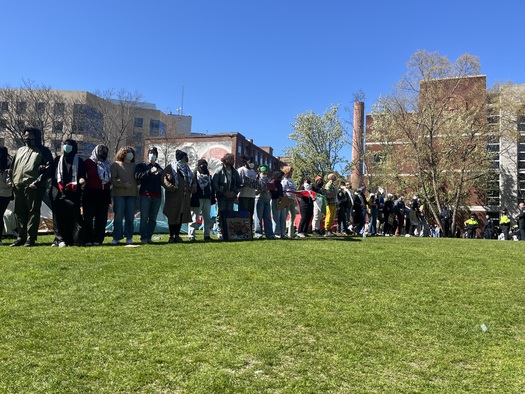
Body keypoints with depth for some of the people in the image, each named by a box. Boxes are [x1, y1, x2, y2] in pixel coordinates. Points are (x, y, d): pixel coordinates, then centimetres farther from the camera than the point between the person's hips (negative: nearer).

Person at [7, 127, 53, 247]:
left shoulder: (43, 151, 1)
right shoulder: (20, 150, 23)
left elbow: (49, 169, -9)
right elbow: (12, 167, 27)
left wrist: (37, 182, -17)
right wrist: (10, 179, 12)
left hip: (33, 187, -7)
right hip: (18, 186, 7)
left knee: (33, 212, -5)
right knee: (19, 212, 10)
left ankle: (31, 238, -1)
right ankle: (21, 237, 18)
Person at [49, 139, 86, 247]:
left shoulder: (79, 161, 13)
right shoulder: (57, 160, 19)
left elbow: (82, 175, 9)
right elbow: (52, 173, 13)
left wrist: (82, 180, -15)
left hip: (73, 193, -3)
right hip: (58, 193, 3)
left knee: (74, 216, -10)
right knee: (58, 217, 2)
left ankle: (78, 239, -9)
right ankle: (60, 239, 7)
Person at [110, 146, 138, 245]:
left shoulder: (135, 166, 18)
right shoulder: (115, 164, 7)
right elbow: (112, 180, -3)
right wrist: (124, 185, -13)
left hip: (132, 194, 3)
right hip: (119, 194, -3)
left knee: (130, 217, 3)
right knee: (118, 216, -3)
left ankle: (129, 237, 9)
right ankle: (117, 237, 3)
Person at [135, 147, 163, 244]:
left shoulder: (159, 168, 21)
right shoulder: (141, 166, 8)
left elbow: (162, 181, 24)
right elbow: (137, 176, -11)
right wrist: (150, 172, -21)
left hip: (157, 195, 4)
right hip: (145, 194, -4)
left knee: (153, 219, 5)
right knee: (144, 218, -7)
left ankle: (149, 237, 10)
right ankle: (143, 238, -5)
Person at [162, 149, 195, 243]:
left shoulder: (186, 168, 18)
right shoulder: (170, 167, -3)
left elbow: (191, 179, 25)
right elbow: (164, 179, -13)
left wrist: (193, 186, 5)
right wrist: (170, 186, -27)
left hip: (184, 196, 6)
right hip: (173, 196, -6)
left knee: (181, 216, 7)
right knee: (173, 216, -1)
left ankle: (177, 235, 16)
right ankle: (171, 236, 6)